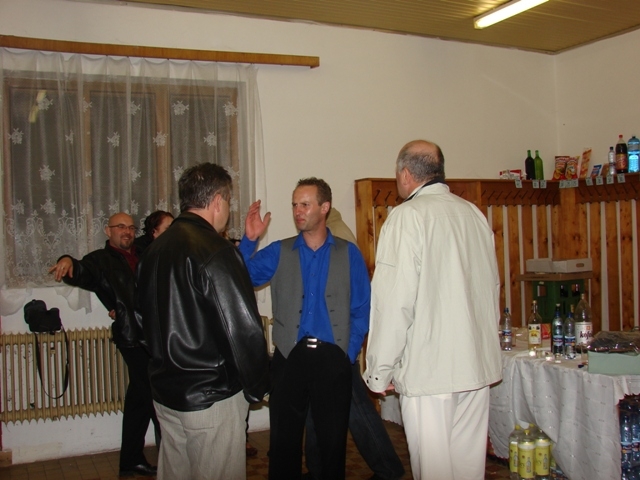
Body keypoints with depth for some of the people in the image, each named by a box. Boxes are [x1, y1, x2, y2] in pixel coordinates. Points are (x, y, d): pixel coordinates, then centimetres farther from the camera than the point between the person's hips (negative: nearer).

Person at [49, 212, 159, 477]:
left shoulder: (141, 256, 17)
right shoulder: (101, 260, 1)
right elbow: (81, 273, -18)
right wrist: (68, 262, -38)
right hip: (133, 338, -7)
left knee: (140, 398, 14)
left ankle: (131, 460, 26)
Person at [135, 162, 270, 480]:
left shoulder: (154, 249, 6)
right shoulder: (215, 251, -19)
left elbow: (142, 318, 15)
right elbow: (243, 330, -20)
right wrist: (257, 386, -6)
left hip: (164, 391, 8)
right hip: (211, 397, -8)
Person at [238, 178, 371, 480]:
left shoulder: (349, 254, 3)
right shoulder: (278, 253, 6)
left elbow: (361, 310, 2)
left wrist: (349, 353, -5)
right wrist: (249, 240, -18)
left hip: (332, 358, 0)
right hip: (289, 356, 1)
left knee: (333, 440, 11)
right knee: (283, 440, 8)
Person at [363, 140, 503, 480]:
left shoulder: (407, 216, -10)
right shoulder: (474, 214, 10)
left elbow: (395, 300, -15)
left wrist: (380, 371, -6)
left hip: (429, 366, -6)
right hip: (478, 363, 7)